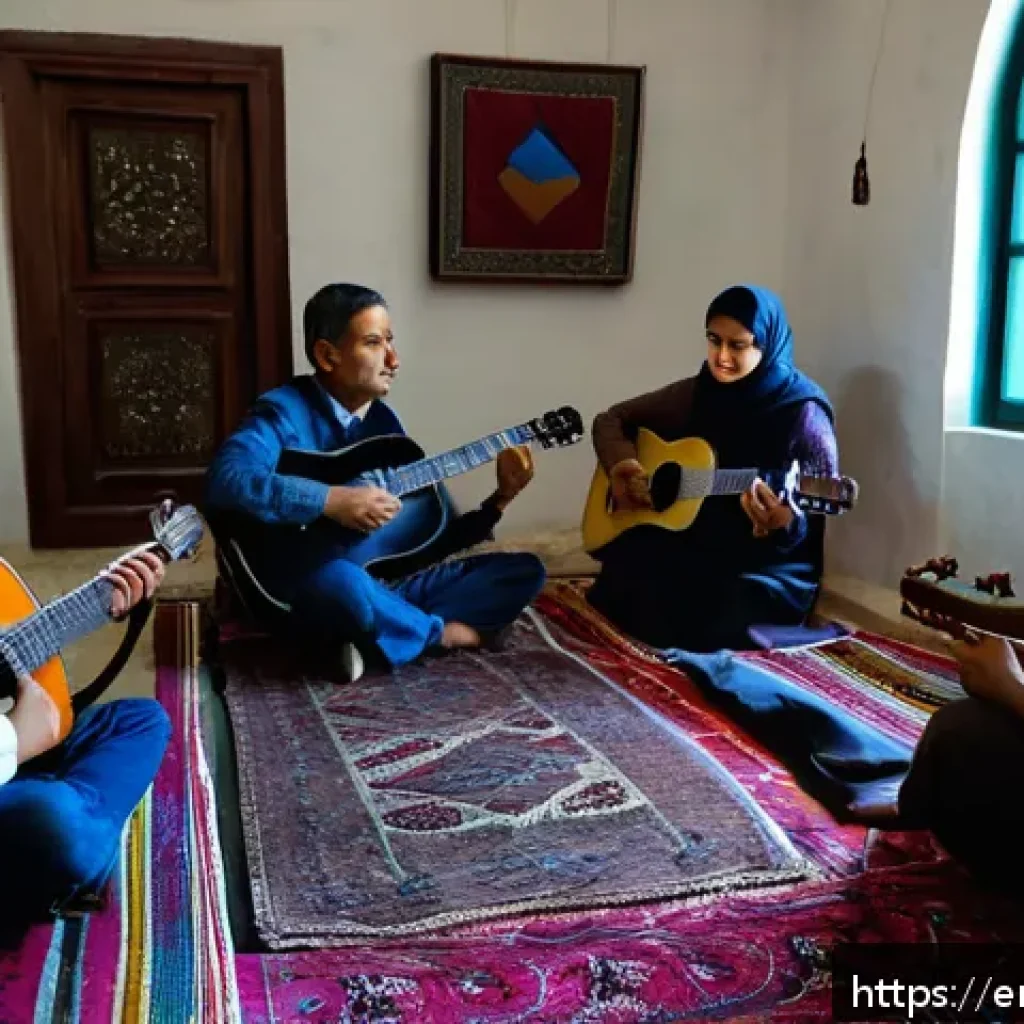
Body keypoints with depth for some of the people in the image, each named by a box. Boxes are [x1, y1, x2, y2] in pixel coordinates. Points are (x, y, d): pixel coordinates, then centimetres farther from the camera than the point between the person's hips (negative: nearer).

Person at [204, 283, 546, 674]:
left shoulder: (383, 420, 9)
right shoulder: (286, 411, -10)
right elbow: (225, 478, -31)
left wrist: (500, 499, -1)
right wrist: (332, 500, -31)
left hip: (383, 583, 7)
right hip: (300, 593, -6)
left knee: (525, 570, -1)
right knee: (343, 583, -42)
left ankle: (377, 634, -16)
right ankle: (445, 634, -11)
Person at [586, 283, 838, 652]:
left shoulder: (803, 412, -10)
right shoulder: (696, 393, 4)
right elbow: (610, 420, 14)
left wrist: (784, 523, -35)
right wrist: (622, 463, -8)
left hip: (767, 566, -3)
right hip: (692, 546, 4)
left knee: (699, 618, -32)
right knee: (629, 571, -28)